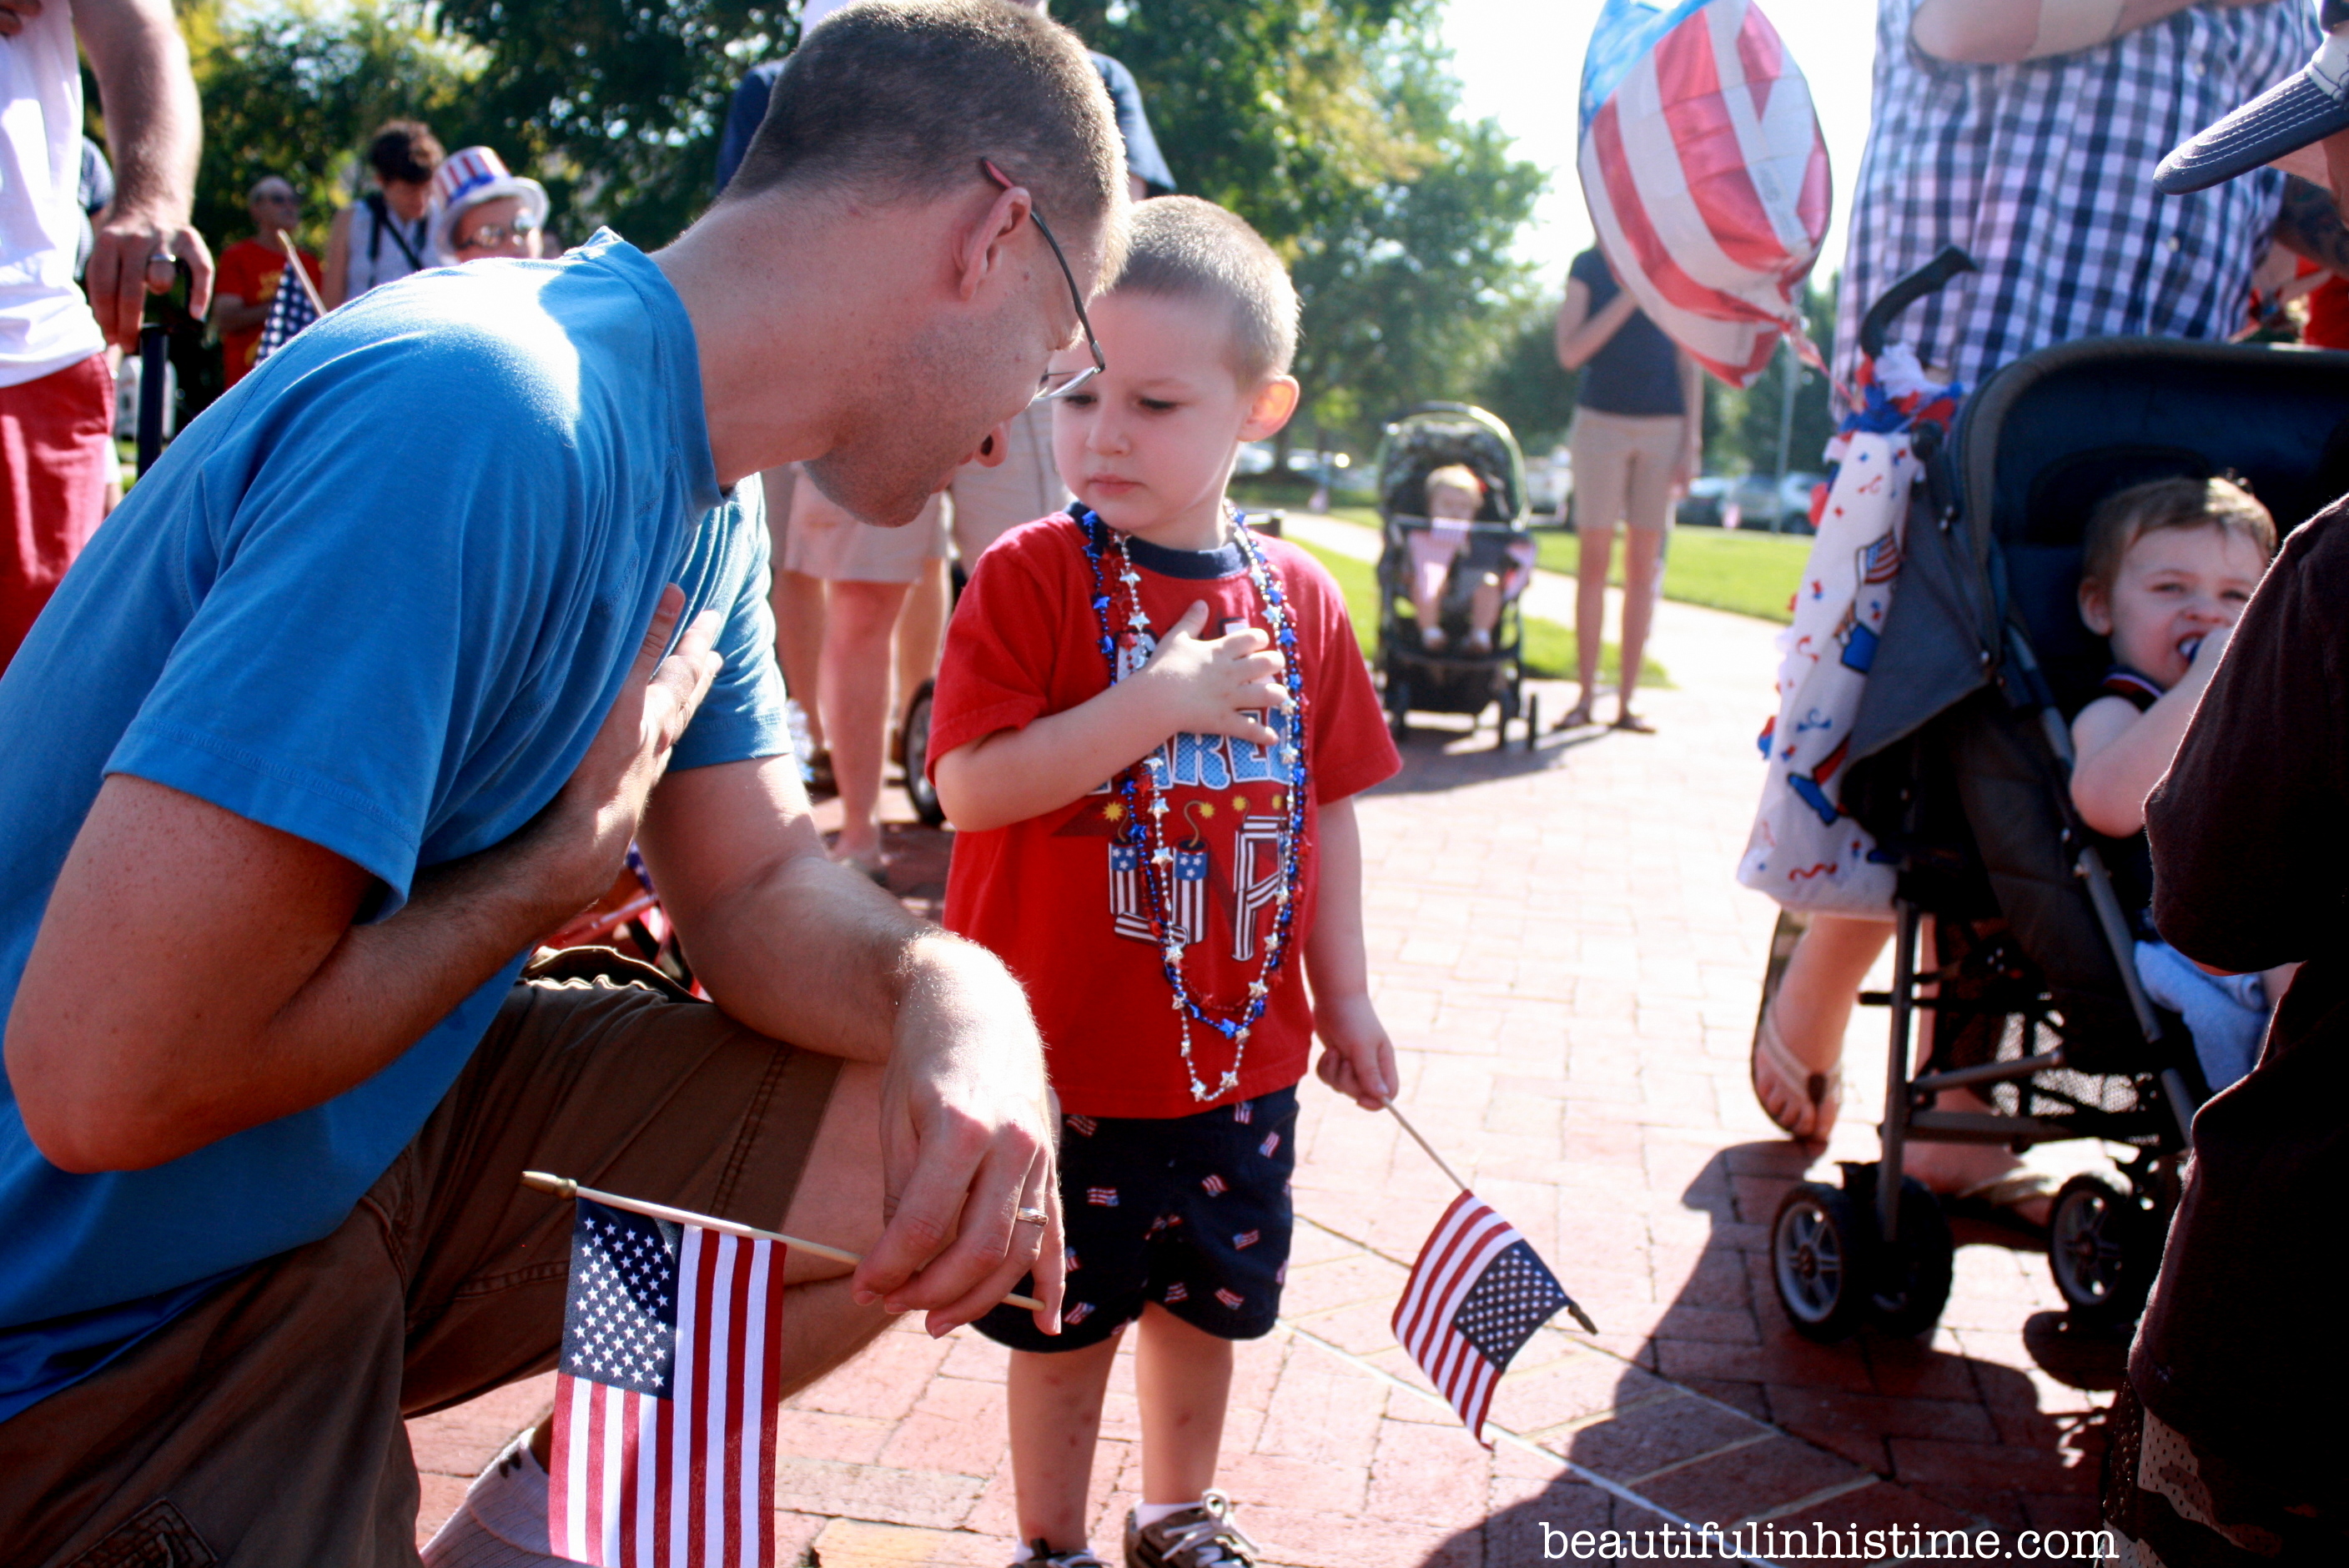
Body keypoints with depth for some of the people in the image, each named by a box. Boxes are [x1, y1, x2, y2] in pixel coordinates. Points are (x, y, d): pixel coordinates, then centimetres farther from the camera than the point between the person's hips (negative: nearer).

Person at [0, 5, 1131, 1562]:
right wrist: (567, 861, -18)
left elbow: (761, 887, 5)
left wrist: (959, 996, -17)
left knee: (952, 1139, 1)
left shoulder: (703, 509, 1)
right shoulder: (484, 422, -30)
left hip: (379, 1133, 8)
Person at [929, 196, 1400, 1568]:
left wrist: (1344, 997, 9)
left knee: (1208, 1302, 21)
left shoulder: (1299, 598, 0)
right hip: (1066, 1056, -4)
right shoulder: (1030, 578, -13)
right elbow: (972, 786, -21)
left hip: (1239, 1052, 4)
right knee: (1065, 1324, 12)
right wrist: (1149, 706, -28)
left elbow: (1328, 807, 7)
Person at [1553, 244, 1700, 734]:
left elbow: (1688, 364, 8)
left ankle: (1627, 699, 6)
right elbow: (1570, 353, -7)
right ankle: (1586, 695, 4)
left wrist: (1692, 442, 1)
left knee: (1644, 565, 1)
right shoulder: (1589, 266, 4)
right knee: (1595, 560, -3)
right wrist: (1630, 294, -13)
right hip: (1602, 420, -1)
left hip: (1664, 424, 1)